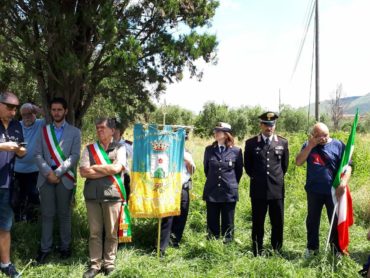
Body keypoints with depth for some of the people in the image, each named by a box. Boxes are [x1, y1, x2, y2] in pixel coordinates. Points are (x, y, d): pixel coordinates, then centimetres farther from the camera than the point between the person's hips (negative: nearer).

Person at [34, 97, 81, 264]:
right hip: (46, 176, 2)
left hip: (64, 177, -1)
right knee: (47, 214, 4)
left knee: (64, 214, 6)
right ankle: (45, 248, 12)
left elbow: (74, 156, -4)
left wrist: (58, 173, -13)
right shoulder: (44, 130, 12)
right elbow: (38, 154, 4)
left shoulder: (74, 132, 6)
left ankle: (65, 247, 17)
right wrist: (48, 172, -11)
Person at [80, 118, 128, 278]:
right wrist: (108, 171, -7)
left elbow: (117, 168, -12)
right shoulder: (89, 149, 10)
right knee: (95, 232, 7)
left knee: (111, 232, 5)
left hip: (112, 195, -2)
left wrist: (95, 167, -3)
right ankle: (95, 264, 17)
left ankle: (109, 264, 18)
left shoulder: (120, 148, 4)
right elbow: (83, 172, -3)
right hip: (92, 196, 2)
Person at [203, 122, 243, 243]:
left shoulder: (236, 151, -3)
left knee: (227, 224, 7)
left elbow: (239, 171, 8)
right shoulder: (209, 149, 4)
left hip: (229, 192, -2)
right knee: (212, 223, 8)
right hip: (211, 192, 2)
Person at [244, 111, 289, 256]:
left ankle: (277, 252, 21)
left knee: (278, 223, 7)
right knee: (257, 223, 6)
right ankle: (257, 253, 17)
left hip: (277, 189, 1)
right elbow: (247, 165, 11)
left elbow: (285, 165, 16)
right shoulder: (251, 143, 1)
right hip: (258, 190, -1)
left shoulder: (283, 142, 5)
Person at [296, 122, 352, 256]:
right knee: (312, 220, 13)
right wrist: (310, 145, -17)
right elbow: (298, 162, -9)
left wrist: (343, 183, -20)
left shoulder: (338, 145, -4)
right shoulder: (308, 145, 2)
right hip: (314, 191, 2)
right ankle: (312, 248, 29)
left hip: (333, 191, -2)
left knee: (336, 221, 8)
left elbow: (348, 166, -6)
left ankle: (337, 250, 24)